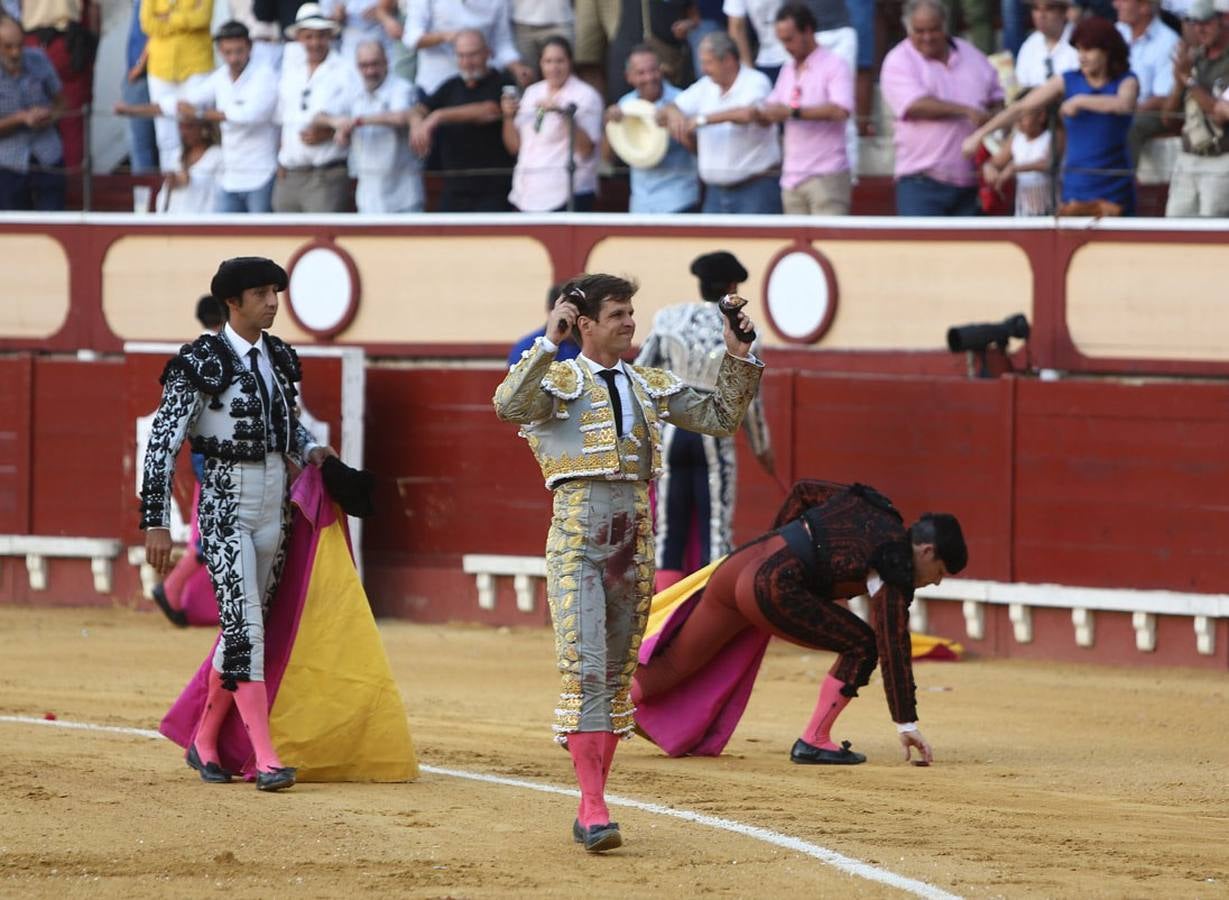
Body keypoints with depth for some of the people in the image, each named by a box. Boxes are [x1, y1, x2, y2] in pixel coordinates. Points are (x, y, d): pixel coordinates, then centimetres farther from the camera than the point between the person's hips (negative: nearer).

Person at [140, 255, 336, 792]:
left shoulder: (279, 358, 8)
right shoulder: (202, 362, -12)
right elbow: (162, 442, -12)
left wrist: (311, 451, 2)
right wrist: (156, 523, -17)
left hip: (274, 502, 7)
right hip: (225, 505, -7)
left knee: (244, 625, 11)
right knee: (244, 626, -13)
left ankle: (205, 742, 27)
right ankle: (266, 760, -17)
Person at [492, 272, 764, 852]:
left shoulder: (650, 387, 14)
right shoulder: (560, 381, -3)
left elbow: (720, 417, 16)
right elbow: (509, 407, -24)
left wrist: (738, 356, 4)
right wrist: (549, 342, -31)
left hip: (635, 540, 6)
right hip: (577, 538, -6)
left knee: (618, 673, 8)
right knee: (585, 669, -14)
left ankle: (590, 810, 13)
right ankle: (593, 809, -19)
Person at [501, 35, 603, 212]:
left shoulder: (585, 96, -4)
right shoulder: (532, 93, 15)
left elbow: (586, 149, -15)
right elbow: (514, 146, 16)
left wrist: (564, 114, -26)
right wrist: (509, 117, -1)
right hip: (527, 194, 6)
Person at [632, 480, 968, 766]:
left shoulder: (865, 501, 18)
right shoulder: (897, 568, -4)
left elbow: (803, 491, 28)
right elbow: (894, 648, -7)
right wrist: (907, 724, -5)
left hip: (737, 563, 9)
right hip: (771, 587, -9)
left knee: (673, 665, 16)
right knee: (861, 646, 0)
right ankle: (813, 742, 2)